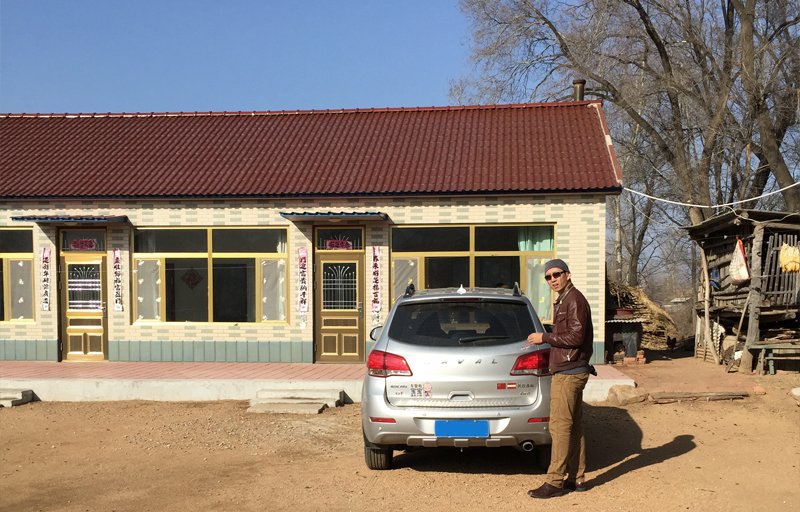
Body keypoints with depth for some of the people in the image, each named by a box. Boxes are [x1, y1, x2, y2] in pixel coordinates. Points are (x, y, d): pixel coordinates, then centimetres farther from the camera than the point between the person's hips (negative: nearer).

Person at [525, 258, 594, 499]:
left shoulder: (574, 300, -12)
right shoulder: (563, 300, 19)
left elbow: (575, 337, -20)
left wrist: (544, 337, -14)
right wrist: (546, 338, 14)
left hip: (568, 373, -10)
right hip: (568, 371, 10)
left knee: (560, 426, -9)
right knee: (574, 426, 11)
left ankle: (555, 481, -6)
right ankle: (576, 478, 17)